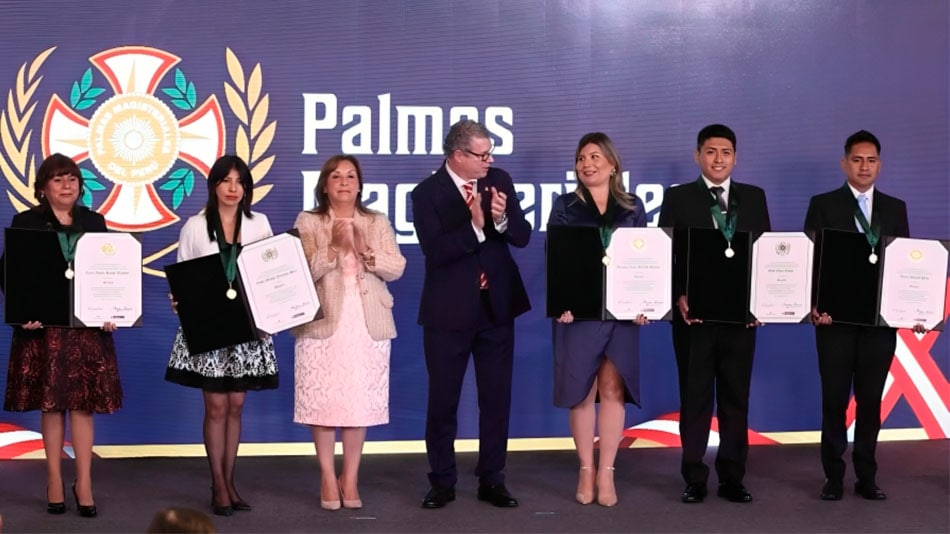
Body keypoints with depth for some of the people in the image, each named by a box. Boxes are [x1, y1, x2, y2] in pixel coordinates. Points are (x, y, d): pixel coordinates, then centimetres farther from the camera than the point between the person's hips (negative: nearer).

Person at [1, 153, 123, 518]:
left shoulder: (94, 222, 10)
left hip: (87, 325, 2)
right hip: (43, 325, -2)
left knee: (83, 403, 1)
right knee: (50, 404, 3)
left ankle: (84, 483, 6)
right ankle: (54, 481, 12)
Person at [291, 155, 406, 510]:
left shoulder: (377, 223, 11)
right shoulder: (308, 223, 5)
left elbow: (396, 268, 2)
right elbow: (302, 271, -6)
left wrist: (364, 250, -12)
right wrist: (334, 247, -17)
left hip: (367, 325, 2)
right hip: (322, 322, -2)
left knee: (361, 401, 1)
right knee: (323, 401, -2)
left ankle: (350, 479, 11)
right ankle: (328, 479, 9)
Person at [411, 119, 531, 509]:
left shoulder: (499, 181, 1)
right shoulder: (427, 193, -11)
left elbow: (522, 237, -2)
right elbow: (434, 251, -21)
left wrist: (502, 219, -22)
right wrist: (474, 226, -31)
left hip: (497, 306, 3)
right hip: (449, 311, -3)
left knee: (496, 397, 8)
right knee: (442, 399, 6)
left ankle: (492, 479, 19)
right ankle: (442, 481, 18)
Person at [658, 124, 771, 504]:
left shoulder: (754, 197, 9)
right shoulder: (678, 198, 3)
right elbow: (665, 255, -1)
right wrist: (678, 297, -15)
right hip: (694, 313, -2)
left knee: (736, 398, 6)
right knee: (695, 398, 3)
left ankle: (732, 478, 13)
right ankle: (694, 479, 10)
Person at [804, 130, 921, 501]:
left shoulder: (895, 209, 10)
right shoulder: (823, 205, 2)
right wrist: (815, 305, -16)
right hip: (836, 318, -2)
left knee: (871, 400, 7)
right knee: (834, 400, 3)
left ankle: (866, 477, 16)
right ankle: (833, 477, 12)